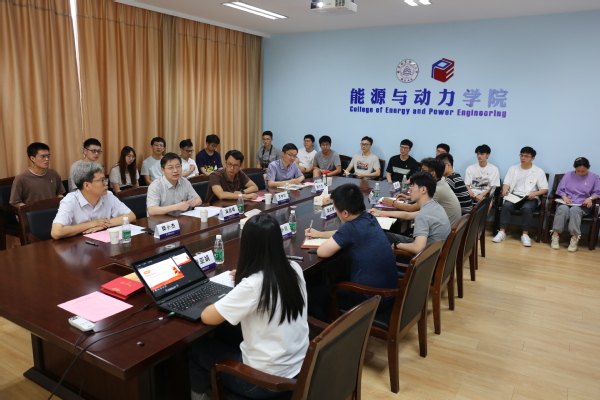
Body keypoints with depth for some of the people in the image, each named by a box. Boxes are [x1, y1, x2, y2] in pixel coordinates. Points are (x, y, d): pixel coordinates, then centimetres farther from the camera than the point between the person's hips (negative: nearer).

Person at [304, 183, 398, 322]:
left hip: (372, 299, -8)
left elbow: (322, 252, -18)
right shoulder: (369, 219, 1)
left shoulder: (351, 227, -25)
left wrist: (329, 240, 1)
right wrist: (320, 234, 25)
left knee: (312, 295, 10)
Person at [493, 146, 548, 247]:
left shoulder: (539, 171, 10)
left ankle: (525, 234, -27)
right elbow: (507, 183, 9)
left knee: (527, 208, -36)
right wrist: (505, 190, -15)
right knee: (506, 205, -31)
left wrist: (534, 193, -17)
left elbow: (545, 189, 4)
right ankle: (502, 232, -29)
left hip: (530, 198, -1)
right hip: (514, 196, 2)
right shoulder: (513, 169, 17)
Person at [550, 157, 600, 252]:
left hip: (582, 205, -1)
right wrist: (564, 197, -8)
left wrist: (590, 198, -12)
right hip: (566, 202, 1)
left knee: (574, 210, -38)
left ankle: (575, 238, -40)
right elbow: (560, 190, 12)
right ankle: (555, 236, -38)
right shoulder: (568, 175, 15)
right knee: (563, 209, -37)